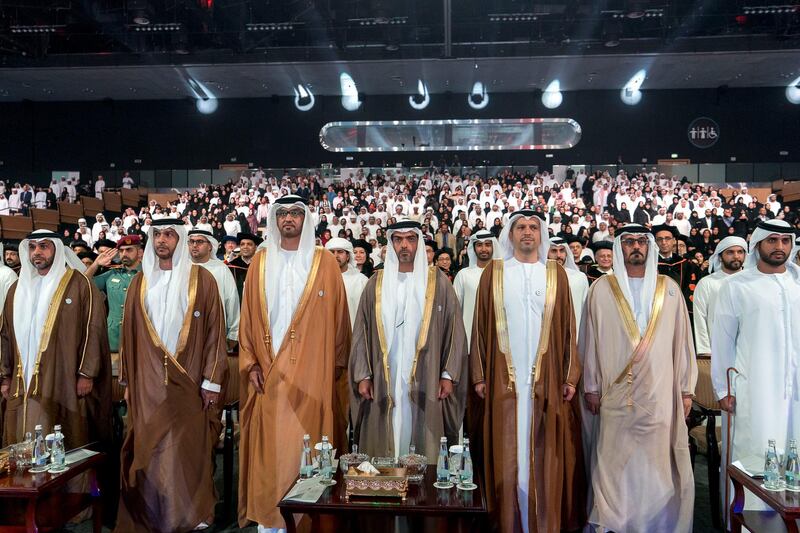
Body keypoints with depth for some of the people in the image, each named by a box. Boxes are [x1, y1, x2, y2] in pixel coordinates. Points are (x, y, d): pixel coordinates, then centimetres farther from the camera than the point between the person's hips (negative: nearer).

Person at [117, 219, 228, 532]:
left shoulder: (201, 280, -1)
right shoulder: (140, 282, 10)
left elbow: (214, 331, -3)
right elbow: (128, 334, 12)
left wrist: (211, 381, -8)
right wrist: (128, 380, 9)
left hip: (188, 381, -3)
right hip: (147, 382, 3)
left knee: (188, 447, 2)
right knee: (148, 449, 6)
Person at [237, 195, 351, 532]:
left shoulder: (324, 262, 3)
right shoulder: (261, 262, 8)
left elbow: (338, 317, 2)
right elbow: (248, 316, 7)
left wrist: (338, 363, -1)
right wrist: (251, 363, 0)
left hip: (312, 371, -1)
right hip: (269, 369, 2)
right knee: (269, 444, 5)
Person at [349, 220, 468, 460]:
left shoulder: (438, 282, 3)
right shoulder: (376, 284, 7)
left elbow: (454, 329, 2)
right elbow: (362, 333, 8)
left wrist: (448, 375, -3)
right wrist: (362, 376, 1)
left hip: (425, 382, -1)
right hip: (384, 382, 1)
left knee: (424, 443, 1)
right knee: (384, 448, 4)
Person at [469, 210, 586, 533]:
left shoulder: (556, 274, 7)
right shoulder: (493, 273, 5)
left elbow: (567, 328, 6)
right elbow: (481, 326, 4)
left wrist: (570, 376, 0)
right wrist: (479, 375, 0)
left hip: (547, 379, 1)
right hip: (504, 378, 0)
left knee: (546, 456, 5)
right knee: (508, 455, 4)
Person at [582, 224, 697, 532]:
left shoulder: (669, 289, 7)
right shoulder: (602, 288, 3)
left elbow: (682, 340, 8)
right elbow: (592, 339, 4)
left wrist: (686, 389, 5)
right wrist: (591, 386, 2)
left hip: (660, 393, 1)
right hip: (616, 393, -1)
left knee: (658, 459, 5)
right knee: (616, 461, 3)